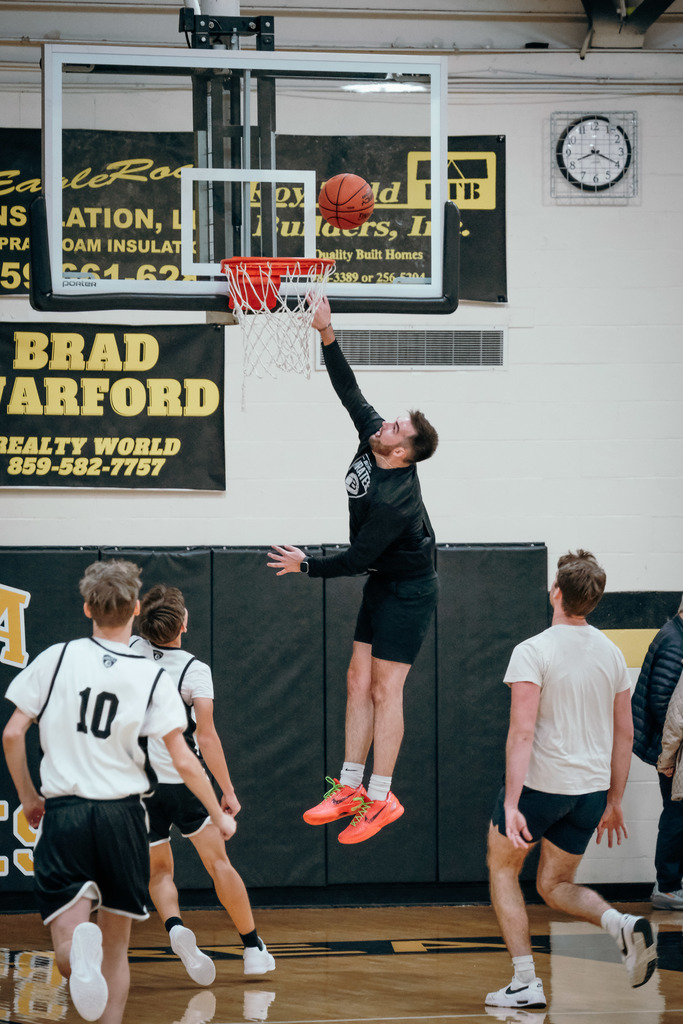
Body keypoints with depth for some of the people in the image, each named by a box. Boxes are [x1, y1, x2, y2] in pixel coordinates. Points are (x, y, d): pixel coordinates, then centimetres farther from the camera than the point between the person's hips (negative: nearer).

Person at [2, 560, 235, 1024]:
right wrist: (220, 815, 12)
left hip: (63, 812, 0)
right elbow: (183, 761, -2)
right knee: (116, 948, 16)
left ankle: (80, 953, -39)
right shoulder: (153, 677, -1)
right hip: (121, 814, 0)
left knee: (67, 951, -5)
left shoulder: (56, 658, 1)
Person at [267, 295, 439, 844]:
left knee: (385, 690, -8)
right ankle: (350, 787, 13)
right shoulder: (371, 438, -8)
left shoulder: (393, 499, -30)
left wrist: (308, 565, -11)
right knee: (359, 681, 8)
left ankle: (381, 798, -3)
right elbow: (350, 391, 0)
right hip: (383, 585, 9)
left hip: (409, 591, -9)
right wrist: (328, 334, -8)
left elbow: (359, 557, -23)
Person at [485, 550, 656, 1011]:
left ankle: (526, 982, 8)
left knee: (503, 869, 18)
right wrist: (614, 802, 18)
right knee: (555, 885, 19)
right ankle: (622, 924, -11)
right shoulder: (612, 654, 7)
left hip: (539, 783, -5)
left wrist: (511, 805, -22)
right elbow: (625, 734, 10)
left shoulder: (533, 652, -12)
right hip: (591, 789, 5)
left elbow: (522, 733, -19)